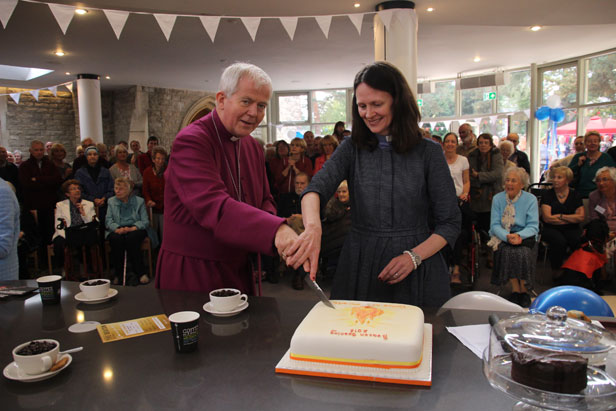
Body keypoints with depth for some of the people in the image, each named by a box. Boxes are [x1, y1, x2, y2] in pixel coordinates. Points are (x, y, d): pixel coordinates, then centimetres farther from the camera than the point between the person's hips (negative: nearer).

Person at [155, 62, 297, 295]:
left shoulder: (253, 147, 8)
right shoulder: (191, 141, -19)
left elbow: (264, 200, 15)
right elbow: (212, 206, -34)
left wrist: (271, 225, -10)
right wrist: (275, 230, -47)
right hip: (192, 275, -7)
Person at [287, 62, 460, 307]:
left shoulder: (428, 152, -3)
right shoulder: (352, 149, 2)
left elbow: (450, 223, -2)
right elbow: (316, 188, -16)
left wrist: (414, 256, -17)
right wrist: (312, 228, -37)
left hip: (416, 275, -1)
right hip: (359, 268, 2)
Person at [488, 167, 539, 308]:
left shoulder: (530, 199, 1)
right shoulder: (497, 199, 4)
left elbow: (533, 226, -6)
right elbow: (495, 225, -3)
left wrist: (519, 236, -26)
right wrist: (507, 236, -23)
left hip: (524, 237, 0)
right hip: (502, 237, 1)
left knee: (523, 253, -32)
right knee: (507, 251, -31)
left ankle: (523, 291, -13)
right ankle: (516, 290, -19)